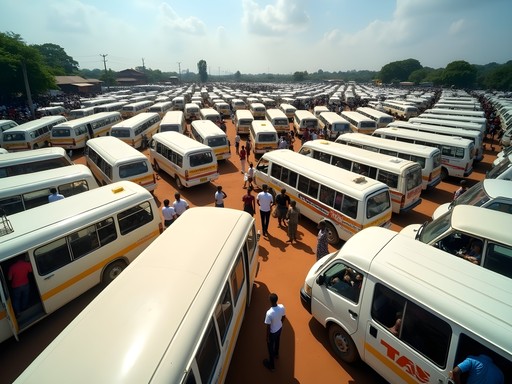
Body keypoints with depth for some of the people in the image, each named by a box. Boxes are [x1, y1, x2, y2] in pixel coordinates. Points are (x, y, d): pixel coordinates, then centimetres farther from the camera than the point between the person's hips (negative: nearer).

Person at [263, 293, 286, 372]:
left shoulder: (269, 313, -39)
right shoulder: (282, 307, -23)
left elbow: (268, 327, -25)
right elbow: (283, 317, -3)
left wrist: (267, 337, -8)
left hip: (272, 332, -5)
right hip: (280, 328, 5)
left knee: (270, 347, 21)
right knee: (277, 342, 34)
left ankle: (271, 365, 42)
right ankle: (276, 354, 63)